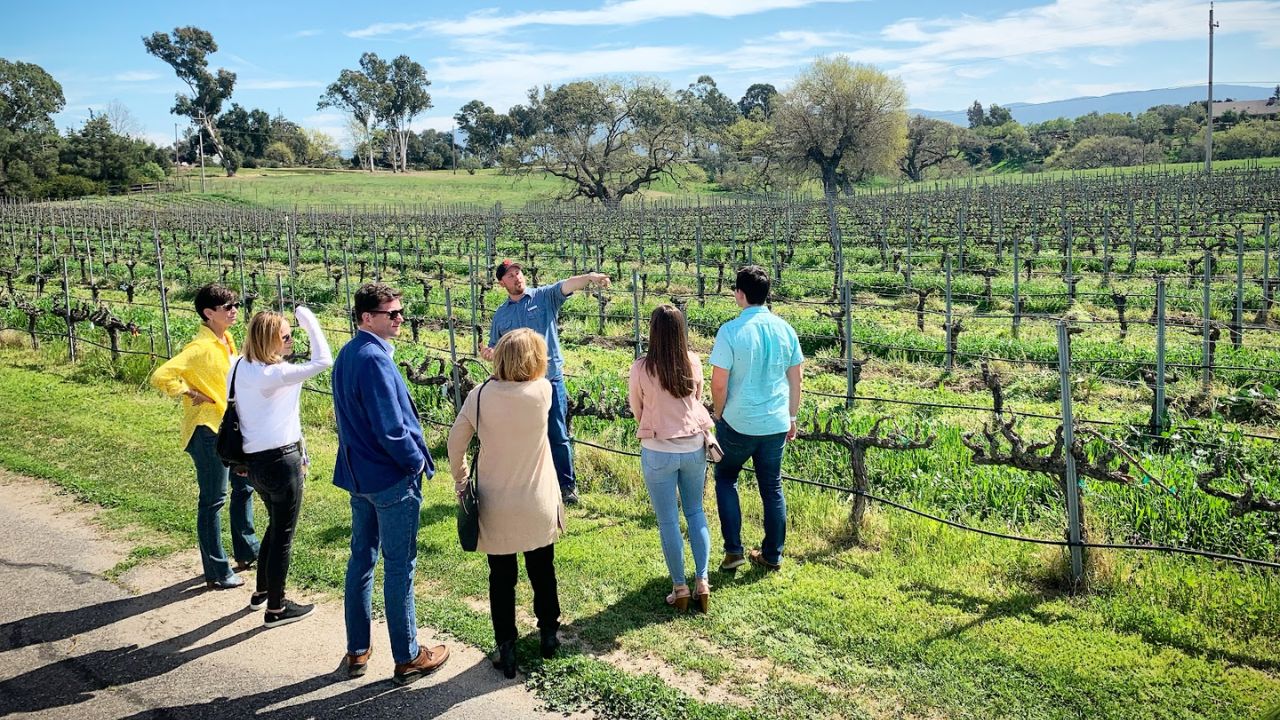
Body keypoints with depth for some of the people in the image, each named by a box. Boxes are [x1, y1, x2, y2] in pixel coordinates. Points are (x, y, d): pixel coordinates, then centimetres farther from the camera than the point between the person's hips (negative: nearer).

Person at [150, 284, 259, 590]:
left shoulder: (227, 341, 6)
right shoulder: (200, 347, -21)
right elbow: (161, 376, -31)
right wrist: (190, 394, -18)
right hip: (207, 430, -9)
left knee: (243, 487, 20)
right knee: (213, 500, 0)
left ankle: (247, 552, 36)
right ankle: (217, 572, 11)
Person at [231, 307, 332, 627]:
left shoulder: (240, 368, 3)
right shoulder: (273, 374, -23)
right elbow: (322, 361, -27)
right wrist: (309, 321, -16)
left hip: (254, 459, 9)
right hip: (281, 460, -9)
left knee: (275, 525, 27)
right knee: (283, 535, 6)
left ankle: (261, 592, 41)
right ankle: (276, 608, 19)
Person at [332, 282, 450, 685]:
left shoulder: (347, 354, 7)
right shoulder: (374, 359, -23)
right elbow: (390, 427, -25)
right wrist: (417, 461, -10)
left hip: (357, 473, 9)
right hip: (392, 478, -9)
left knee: (361, 558, 16)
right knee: (399, 567, 3)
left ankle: (357, 652, 28)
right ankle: (407, 658, 15)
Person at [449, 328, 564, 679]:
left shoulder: (480, 395, -13)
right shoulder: (543, 391, -15)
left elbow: (456, 441, -4)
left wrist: (461, 480, 9)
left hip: (496, 507, 0)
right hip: (538, 506, 1)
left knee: (501, 578, 14)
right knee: (542, 572, 20)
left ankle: (506, 649, 21)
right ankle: (549, 633, 37)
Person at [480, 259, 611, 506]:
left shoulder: (544, 297, -1)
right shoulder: (500, 315, 10)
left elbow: (567, 285, -19)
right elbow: (496, 349, 18)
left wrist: (590, 277, -39)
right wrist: (490, 354, -7)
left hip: (550, 378, -3)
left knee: (558, 435, 1)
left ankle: (567, 486, 12)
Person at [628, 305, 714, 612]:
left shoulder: (641, 368, -15)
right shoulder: (693, 363, -7)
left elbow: (636, 409, 2)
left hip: (659, 451, -3)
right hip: (694, 446, 3)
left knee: (668, 521, 9)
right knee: (696, 513, 18)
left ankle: (680, 587, 17)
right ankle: (702, 583, 18)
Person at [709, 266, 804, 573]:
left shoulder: (731, 331, -16)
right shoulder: (784, 329, -1)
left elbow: (719, 383, -15)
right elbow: (796, 378, 6)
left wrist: (718, 414, 3)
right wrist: (791, 416, 18)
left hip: (738, 423, -4)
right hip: (776, 423, 4)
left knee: (725, 479, 18)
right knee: (772, 488, 16)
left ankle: (733, 551, 15)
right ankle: (772, 555, 25)